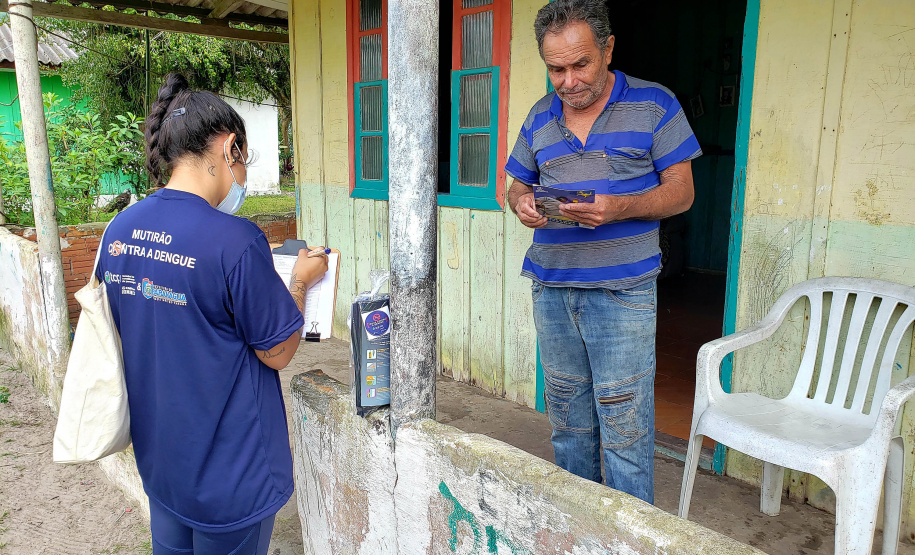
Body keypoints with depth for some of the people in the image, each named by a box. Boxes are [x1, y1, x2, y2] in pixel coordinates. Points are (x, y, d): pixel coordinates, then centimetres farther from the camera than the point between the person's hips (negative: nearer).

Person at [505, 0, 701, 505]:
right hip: (550, 288, 4)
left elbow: (681, 191, -1)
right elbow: (518, 183, 19)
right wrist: (521, 204, -6)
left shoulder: (654, 104, 0)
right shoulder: (540, 117, 11)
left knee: (624, 427, -2)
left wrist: (619, 208, -20)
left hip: (621, 291, -4)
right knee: (567, 419, 13)